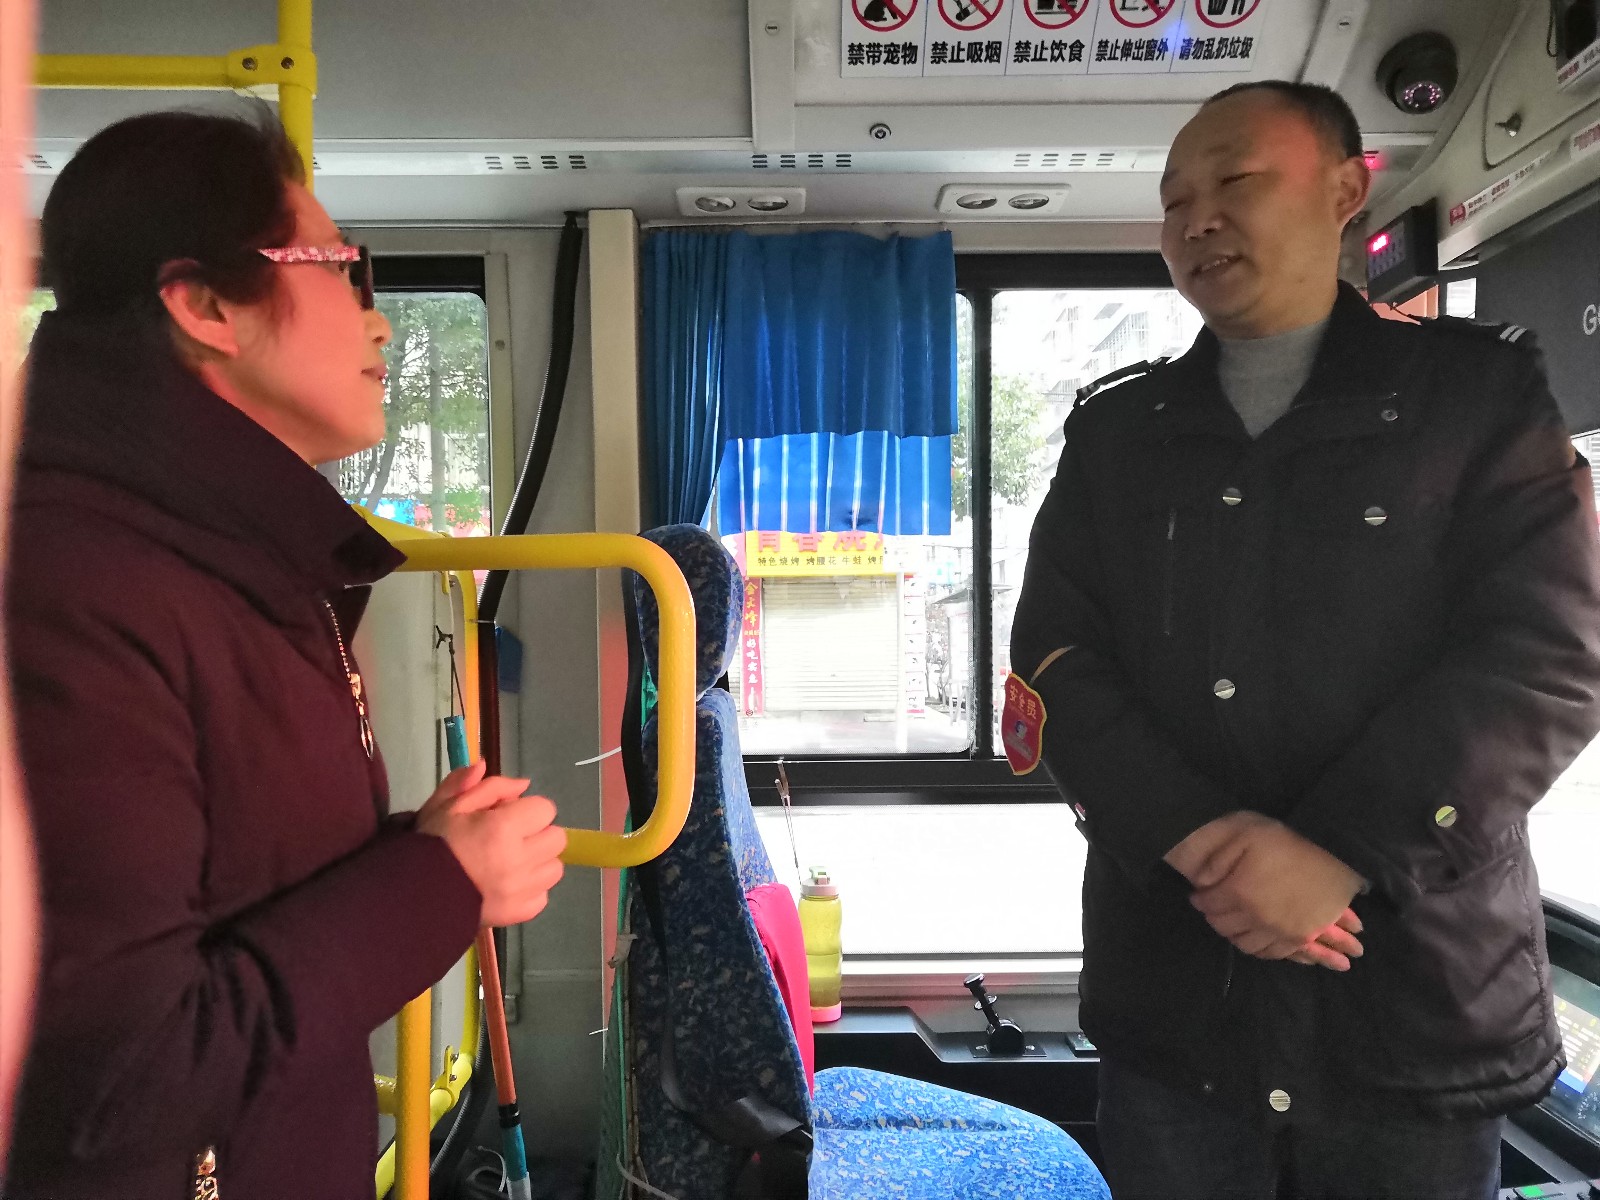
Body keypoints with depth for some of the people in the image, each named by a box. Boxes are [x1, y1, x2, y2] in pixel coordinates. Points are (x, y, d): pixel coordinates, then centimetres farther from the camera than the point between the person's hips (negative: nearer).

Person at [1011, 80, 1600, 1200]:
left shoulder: (1480, 389, 2)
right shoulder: (1115, 431, 9)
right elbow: (1057, 653, -1)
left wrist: (1339, 854, -19)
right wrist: (1195, 842, -16)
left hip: (1423, 996, -1)